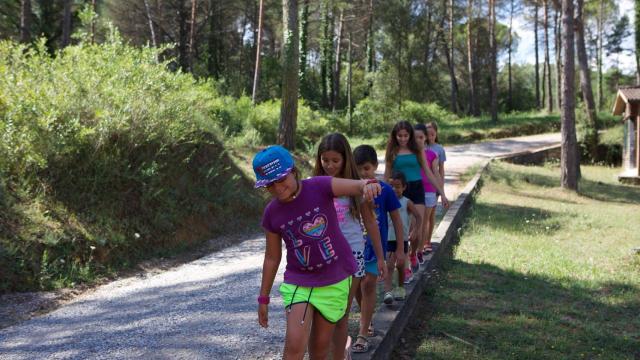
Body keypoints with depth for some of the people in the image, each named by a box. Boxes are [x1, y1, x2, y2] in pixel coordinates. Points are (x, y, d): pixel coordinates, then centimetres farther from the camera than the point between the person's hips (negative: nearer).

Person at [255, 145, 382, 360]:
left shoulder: (319, 187, -16)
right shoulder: (271, 213, -9)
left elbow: (358, 186, -30)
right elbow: (272, 257, 3)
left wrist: (367, 185, -55)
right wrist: (264, 298, 8)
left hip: (335, 281, 0)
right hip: (299, 282, 1)